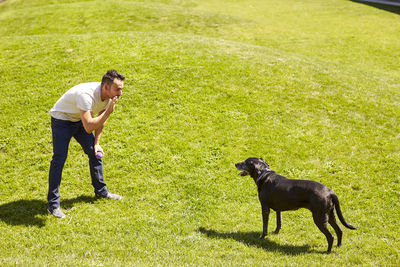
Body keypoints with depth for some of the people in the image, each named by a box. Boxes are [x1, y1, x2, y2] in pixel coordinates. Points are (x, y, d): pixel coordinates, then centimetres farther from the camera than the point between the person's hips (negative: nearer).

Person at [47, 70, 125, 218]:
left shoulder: (109, 95, -12)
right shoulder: (86, 95, -38)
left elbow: (101, 120, 6)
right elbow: (89, 127, -44)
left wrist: (96, 143, 6)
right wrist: (109, 111, -41)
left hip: (79, 120, 8)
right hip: (62, 120, -8)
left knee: (95, 153, 8)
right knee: (59, 159, -14)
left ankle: (101, 191, 26)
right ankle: (53, 205, -6)